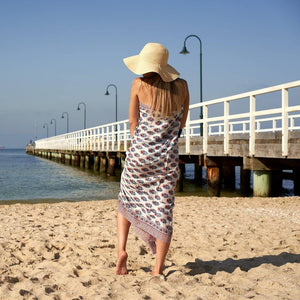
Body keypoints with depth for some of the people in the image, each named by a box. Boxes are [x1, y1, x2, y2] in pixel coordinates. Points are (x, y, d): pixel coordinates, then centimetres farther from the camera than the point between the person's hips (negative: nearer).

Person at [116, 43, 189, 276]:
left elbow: (133, 125, -1)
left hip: (139, 155, -1)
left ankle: (122, 249, 8)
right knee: (163, 212, 7)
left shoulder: (139, 85, -6)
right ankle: (158, 269, 8)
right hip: (168, 158, 1)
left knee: (126, 203, 22)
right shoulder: (181, 86, 0)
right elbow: (181, 124, 9)